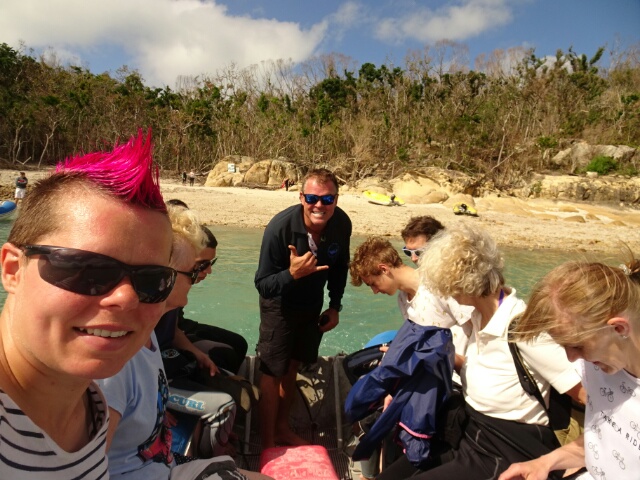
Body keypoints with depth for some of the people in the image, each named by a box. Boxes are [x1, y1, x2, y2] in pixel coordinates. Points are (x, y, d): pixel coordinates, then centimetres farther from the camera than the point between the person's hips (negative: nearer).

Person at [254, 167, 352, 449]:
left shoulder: (341, 224, -17)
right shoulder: (280, 227, -31)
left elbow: (340, 266, 3)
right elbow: (262, 284, -28)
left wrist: (335, 306, 2)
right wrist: (292, 273, -45)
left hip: (312, 304, 5)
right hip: (280, 305, -4)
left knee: (292, 366, 18)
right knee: (273, 372, 0)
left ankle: (282, 428, 38)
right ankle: (267, 444, 19)